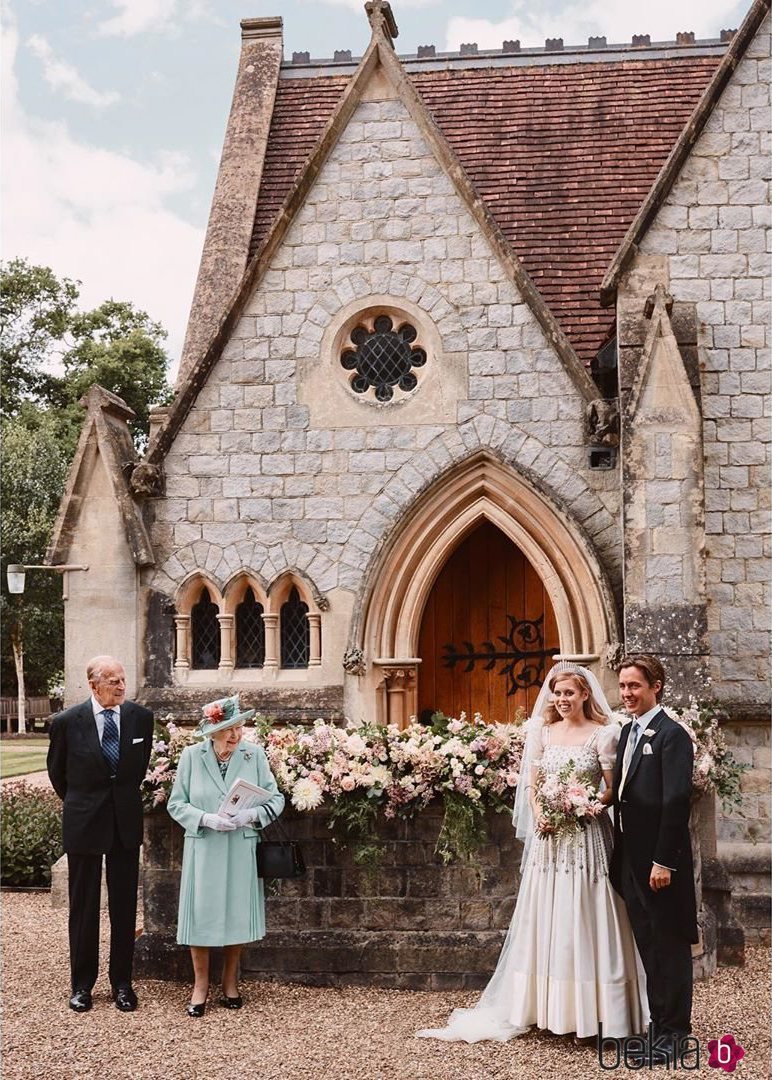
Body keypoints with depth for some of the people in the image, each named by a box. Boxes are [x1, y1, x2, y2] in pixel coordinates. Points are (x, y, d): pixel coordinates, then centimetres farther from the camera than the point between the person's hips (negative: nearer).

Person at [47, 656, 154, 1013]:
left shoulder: (141, 717, -4)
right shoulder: (67, 722, -11)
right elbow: (57, 770, 7)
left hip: (126, 820, 2)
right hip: (83, 822, -2)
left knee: (124, 905, 8)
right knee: (83, 906, 8)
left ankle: (122, 982, 19)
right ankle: (82, 984, 21)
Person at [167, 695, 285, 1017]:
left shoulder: (254, 754, -3)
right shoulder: (191, 755, -4)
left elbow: (276, 799, -1)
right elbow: (176, 803, -1)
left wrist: (252, 815, -20)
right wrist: (206, 819, -17)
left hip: (241, 849, 1)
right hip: (203, 849, -1)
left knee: (237, 915, 8)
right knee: (201, 915, 2)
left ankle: (230, 983, 26)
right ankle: (200, 986, 19)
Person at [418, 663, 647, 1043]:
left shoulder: (602, 734, -2)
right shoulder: (543, 732, 10)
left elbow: (613, 790, -3)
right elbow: (530, 783, 8)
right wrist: (540, 812, -10)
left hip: (585, 835, -4)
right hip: (548, 837, 4)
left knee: (583, 919, -2)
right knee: (545, 920, 6)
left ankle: (591, 1010, 7)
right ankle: (549, 1008, 15)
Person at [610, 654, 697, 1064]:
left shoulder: (671, 735, -13)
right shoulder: (628, 731, 12)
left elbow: (677, 802, -18)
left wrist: (664, 861, -20)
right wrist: (621, 853, 11)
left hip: (659, 860, -8)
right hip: (631, 858, 8)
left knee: (670, 945, 3)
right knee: (648, 945, 15)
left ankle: (674, 1030, 13)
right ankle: (658, 1020, 25)